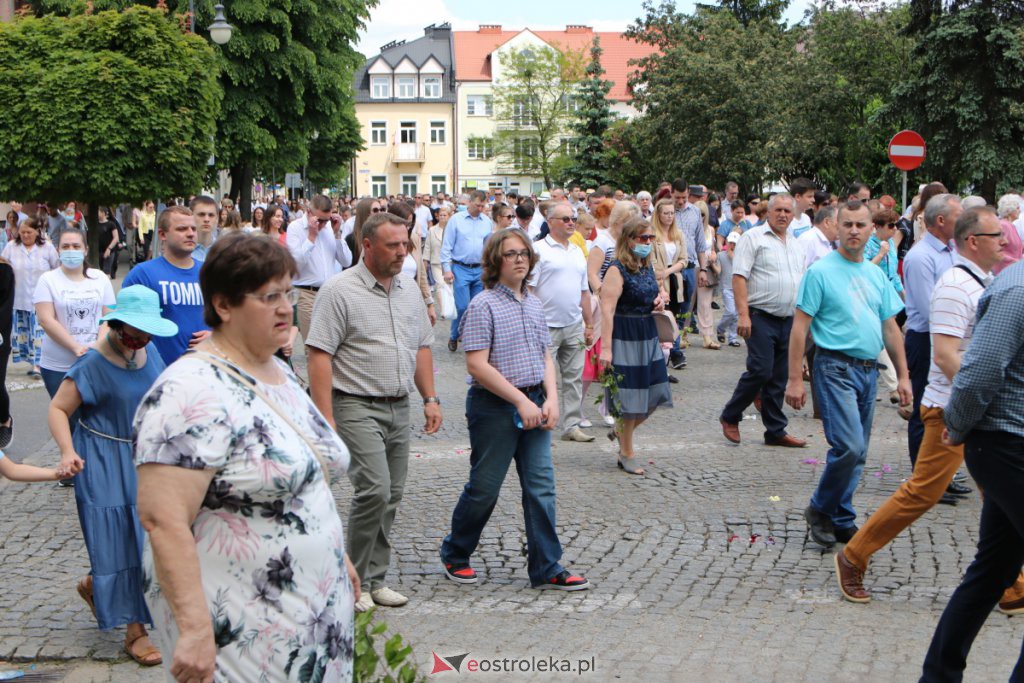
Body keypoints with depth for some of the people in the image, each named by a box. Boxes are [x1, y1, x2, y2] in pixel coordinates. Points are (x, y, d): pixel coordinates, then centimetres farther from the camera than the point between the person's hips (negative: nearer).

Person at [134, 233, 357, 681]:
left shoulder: (279, 372, 10)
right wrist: (195, 630, -29)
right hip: (239, 629, -8)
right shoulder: (192, 393, -19)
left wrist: (337, 558, 22)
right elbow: (163, 520, -25)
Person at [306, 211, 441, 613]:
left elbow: (422, 348, 21)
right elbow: (319, 355, -13)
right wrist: (326, 419, -19)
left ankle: (374, 580, 19)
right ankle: (354, 581, -2)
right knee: (375, 490, -16)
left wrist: (430, 399, 12)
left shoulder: (410, 291, 13)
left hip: (399, 408, 7)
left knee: (391, 496, 8)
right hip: (357, 408, -7)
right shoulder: (340, 291, -9)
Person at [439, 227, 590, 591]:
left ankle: (546, 568, 8)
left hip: (534, 405, 6)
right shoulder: (483, 305, -10)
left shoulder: (534, 304, 12)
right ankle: (455, 554, 25)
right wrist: (521, 401, -16)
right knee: (484, 488, 4)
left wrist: (551, 399, -1)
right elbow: (477, 365, -16)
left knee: (541, 486, 3)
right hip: (494, 407, -6)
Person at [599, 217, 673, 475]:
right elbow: (607, 310, -21)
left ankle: (620, 432, 31)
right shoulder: (617, 270, -15)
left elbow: (656, 292, 29)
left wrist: (660, 299, 3)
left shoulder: (648, 267, 9)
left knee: (655, 395, 9)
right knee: (629, 396, 0)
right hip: (624, 336, -8)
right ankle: (627, 454, 14)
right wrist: (606, 347, -26)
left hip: (648, 334, 8)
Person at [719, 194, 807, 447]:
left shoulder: (796, 246, 18)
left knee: (779, 379, 8)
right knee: (760, 371, -12)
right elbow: (739, 277, -11)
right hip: (761, 318, -6)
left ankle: (776, 431, 14)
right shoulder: (753, 237, -4)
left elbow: (802, 283, 23)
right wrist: (743, 314, -19)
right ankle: (730, 417, 6)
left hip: (788, 320, 6)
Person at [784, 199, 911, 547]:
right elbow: (800, 327, -7)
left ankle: (841, 521, 20)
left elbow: (891, 328, 19)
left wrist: (903, 375, 13)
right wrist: (795, 379, -12)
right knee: (849, 446, -16)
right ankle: (820, 510, 4)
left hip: (869, 370, 7)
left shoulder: (877, 275, 14)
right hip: (836, 368, -6)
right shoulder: (820, 271, -5)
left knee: (857, 453, 9)